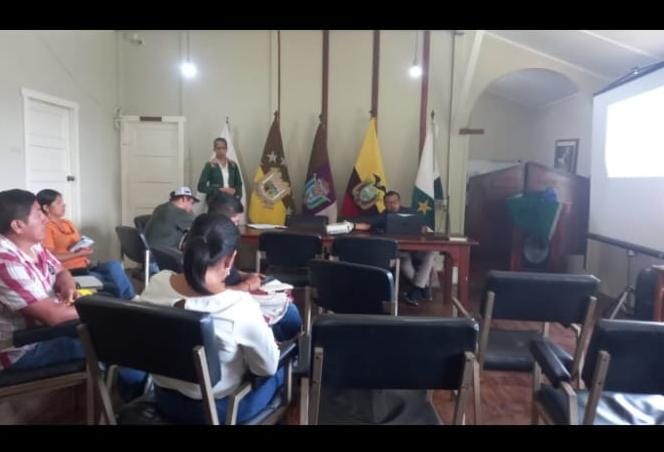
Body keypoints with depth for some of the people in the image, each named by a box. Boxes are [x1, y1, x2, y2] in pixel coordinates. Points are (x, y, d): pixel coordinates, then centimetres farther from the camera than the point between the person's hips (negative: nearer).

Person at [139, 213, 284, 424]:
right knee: (279, 368, 21)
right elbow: (267, 368, -16)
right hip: (217, 409, -5)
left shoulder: (156, 283, -17)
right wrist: (260, 327, 2)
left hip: (164, 399, 5)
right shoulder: (240, 306, -32)